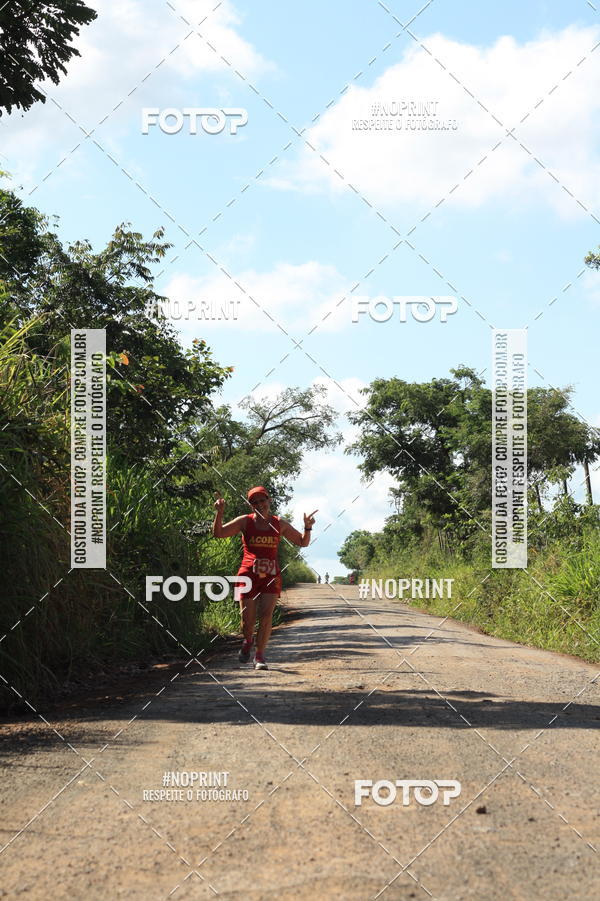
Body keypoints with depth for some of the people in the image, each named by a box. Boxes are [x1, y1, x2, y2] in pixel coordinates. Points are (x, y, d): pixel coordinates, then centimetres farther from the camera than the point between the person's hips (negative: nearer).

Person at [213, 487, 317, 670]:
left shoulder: (280, 524, 9)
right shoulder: (245, 521, 4)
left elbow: (303, 543, 17)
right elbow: (218, 533, 0)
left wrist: (308, 527, -1)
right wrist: (219, 513, -13)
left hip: (271, 576, 1)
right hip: (248, 574, -1)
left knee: (266, 615, -13)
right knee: (248, 618, -1)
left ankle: (260, 655, -4)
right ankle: (248, 642, 32)